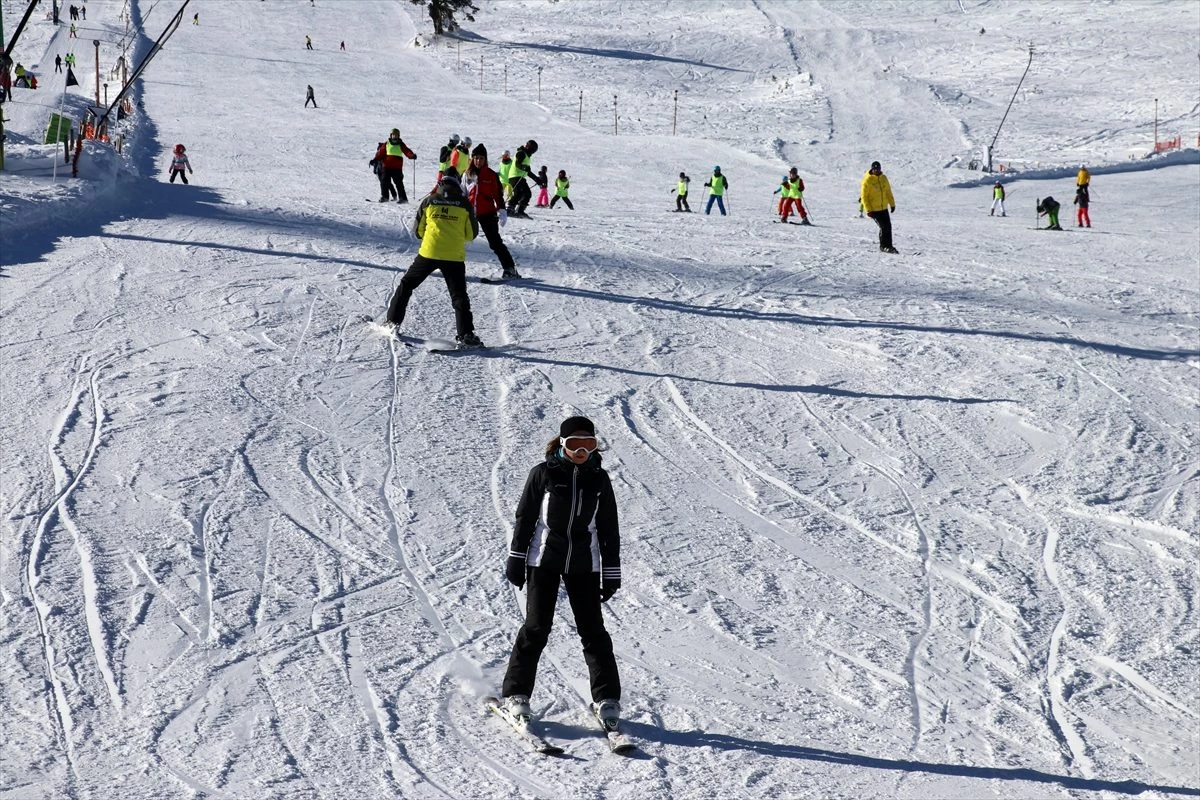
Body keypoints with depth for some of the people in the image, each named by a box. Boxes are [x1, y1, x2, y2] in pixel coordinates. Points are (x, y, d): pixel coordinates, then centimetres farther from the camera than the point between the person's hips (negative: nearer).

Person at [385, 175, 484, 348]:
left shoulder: (429, 201, 5)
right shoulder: (464, 204, 2)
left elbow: (418, 231, 11)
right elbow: (471, 234, 6)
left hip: (429, 252, 1)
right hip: (454, 256, 0)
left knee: (407, 284, 18)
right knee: (459, 296, 4)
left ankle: (393, 321, 19)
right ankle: (466, 335, -8)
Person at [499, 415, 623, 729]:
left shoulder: (599, 479, 4)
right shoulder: (544, 473, -4)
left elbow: (609, 529, 9)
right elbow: (524, 517, 1)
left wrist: (611, 572, 7)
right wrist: (515, 559, -1)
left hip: (584, 564, 2)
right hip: (544, 560, -2)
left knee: (593, 630, 0)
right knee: (537, 628, -3)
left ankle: (607, 699, 7)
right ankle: (516, 694, 7)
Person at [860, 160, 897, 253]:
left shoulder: (883, 178, 6)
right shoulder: (867, 181, -12)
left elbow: (888, 192, 16)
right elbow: (864, 196, -12)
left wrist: (892, 203, 15)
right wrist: (868, 210, -16)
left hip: (884, 208, 6)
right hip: (874, 209, -6)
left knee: (888, 226, 6)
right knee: (884, 227, -10)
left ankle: (889, 246, 16)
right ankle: (883, 247, 2)